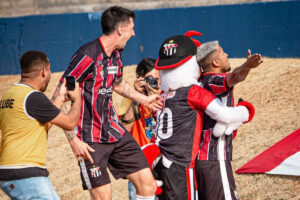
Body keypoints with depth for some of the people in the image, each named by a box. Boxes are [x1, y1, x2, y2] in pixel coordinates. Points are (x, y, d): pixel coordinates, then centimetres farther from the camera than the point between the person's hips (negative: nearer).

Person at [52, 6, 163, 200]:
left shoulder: (115, 55, 9)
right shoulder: (88, 56, -18)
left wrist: (145, 100, 35)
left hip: (116, 132, 8)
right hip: (91, 139, -8)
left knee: (148, 184, 3)